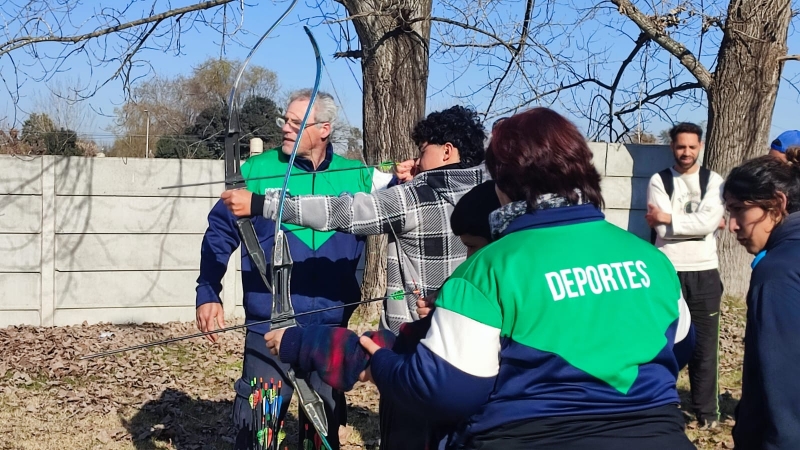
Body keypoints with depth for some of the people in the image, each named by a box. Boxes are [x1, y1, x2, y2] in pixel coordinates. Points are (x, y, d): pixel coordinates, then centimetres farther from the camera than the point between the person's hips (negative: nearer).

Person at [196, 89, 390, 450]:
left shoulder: (357, 177, 2)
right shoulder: (257, 171, -4)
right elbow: (220, 233, 0)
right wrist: (207, 294, -6)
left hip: (331, 333, 2)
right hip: (269, 330, -2)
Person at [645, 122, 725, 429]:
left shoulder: (714, 181, 4)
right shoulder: (659, 181, 1)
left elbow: (709, 221, -12)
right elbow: (660, 229, -12)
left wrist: (667, 219, -12)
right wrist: (700, 222, -12)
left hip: (705, 273, 1)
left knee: (705, 345, 8)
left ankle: (707, 410, 18)